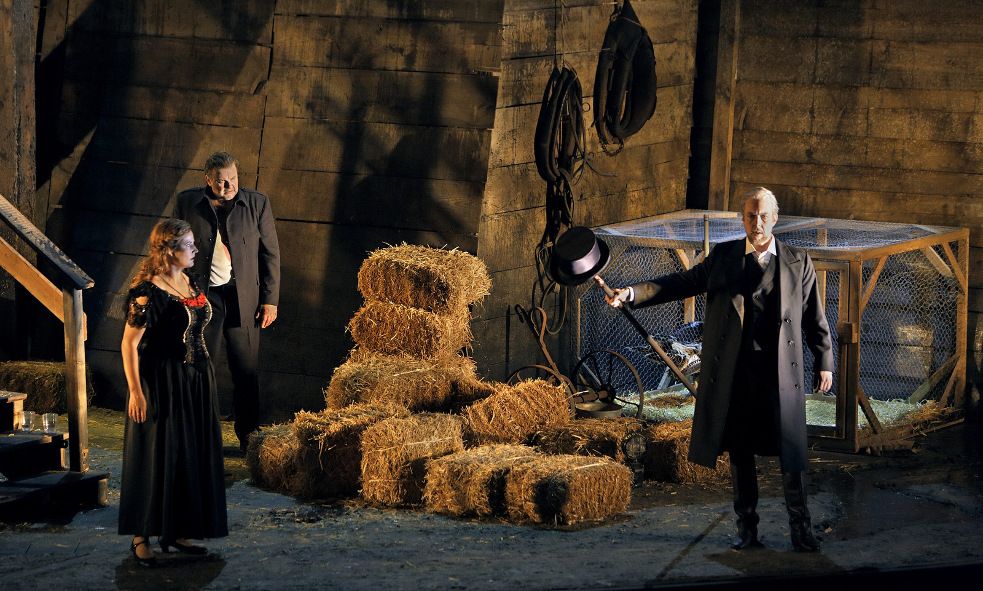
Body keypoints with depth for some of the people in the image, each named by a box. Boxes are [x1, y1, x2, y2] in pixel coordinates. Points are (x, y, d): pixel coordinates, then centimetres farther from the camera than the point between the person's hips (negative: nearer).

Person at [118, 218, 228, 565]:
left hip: (197, 382, 8)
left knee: (193, 455, 10)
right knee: (156, 457, -3)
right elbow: (129, 344, -16)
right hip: (162, 384, -8)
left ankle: (177, 532, 19)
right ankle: (141, 537, 6)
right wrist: (135, 391, -20)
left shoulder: (190, 284, 8)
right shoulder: (147, 292, -16)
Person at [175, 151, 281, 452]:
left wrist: (270, 300, 1)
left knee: (247, 373, 4)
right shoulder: (187, 202, 1)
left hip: (244, 299, 0)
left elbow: (270, 254, 5)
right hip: (201, 295, 0)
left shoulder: (257, 204, 1)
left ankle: (249, 437, 15)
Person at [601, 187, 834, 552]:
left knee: (791, 454, -1)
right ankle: (747, 529, 17)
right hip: (733, 375, 2)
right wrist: (632, 294, -7)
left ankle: (801, 530, 10)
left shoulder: (798, 263, 5)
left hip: (780, 374, -2)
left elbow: (814, 317, 9)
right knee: (740, 453, 8)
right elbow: (682, 283, 4)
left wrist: (824, 363, 8)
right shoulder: (723, 257, 8)